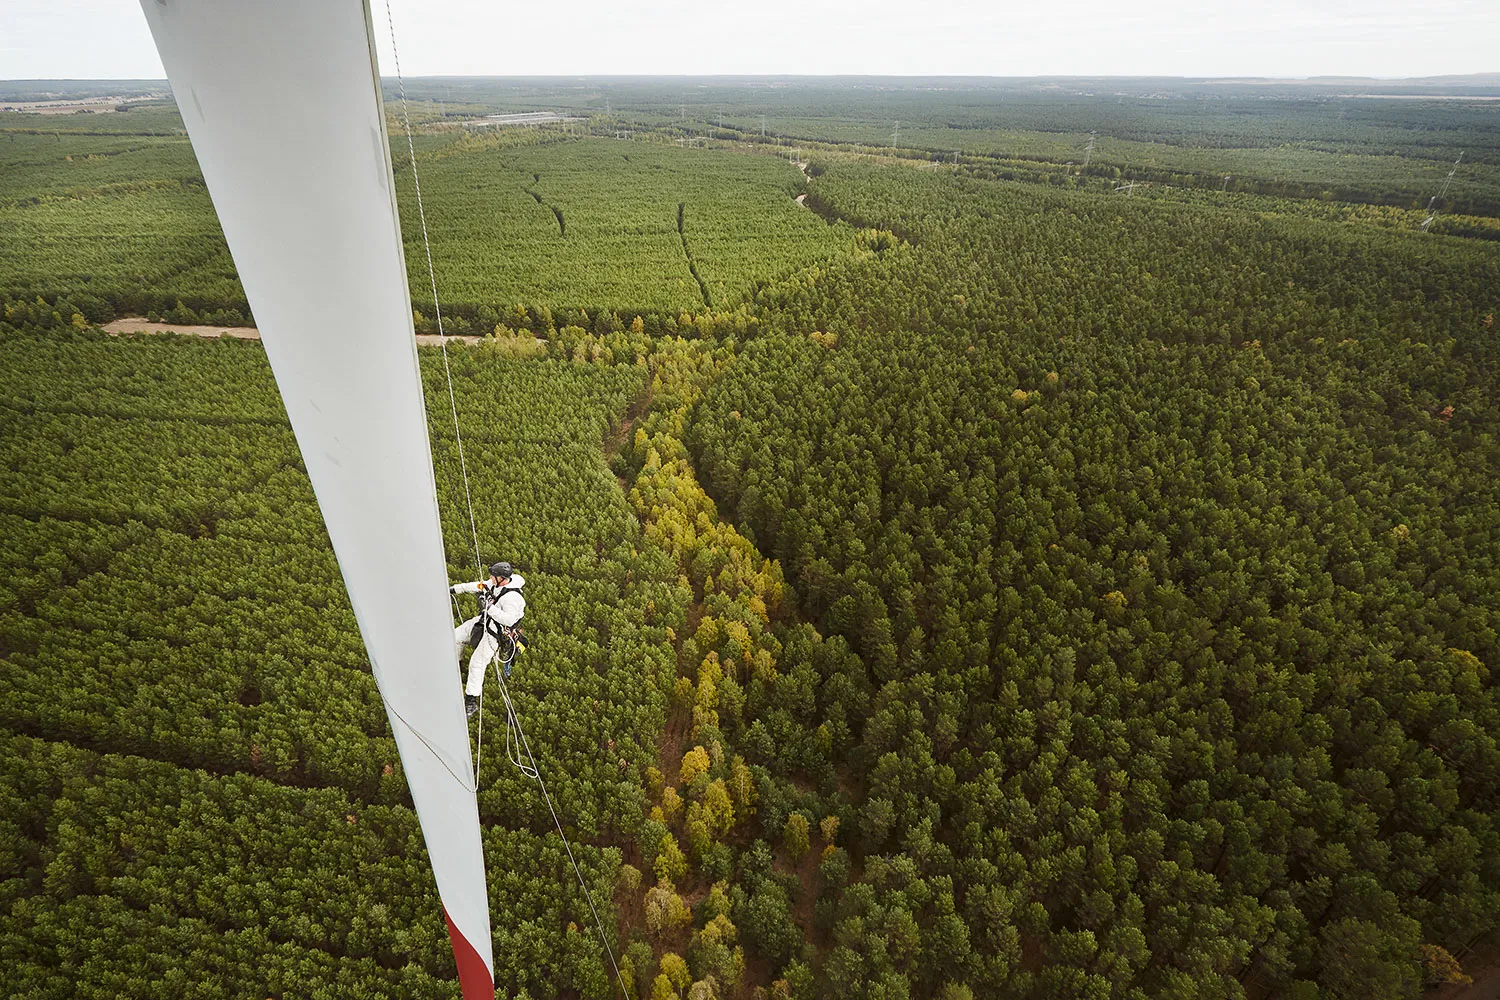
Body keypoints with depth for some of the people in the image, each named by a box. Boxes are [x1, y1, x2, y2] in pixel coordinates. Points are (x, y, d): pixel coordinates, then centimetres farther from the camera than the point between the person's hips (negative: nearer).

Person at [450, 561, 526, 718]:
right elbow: (478, 586, 10)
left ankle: (471, 702, 1)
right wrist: (454, 589, 13)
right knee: (456, 636, 20)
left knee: (477, 664, -9)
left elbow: (509, 619, -39)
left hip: (493, 633, -9)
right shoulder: (495, 584, -5)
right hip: (481, 621, 9)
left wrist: (489, 607, -39)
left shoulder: (512, 597, -32)